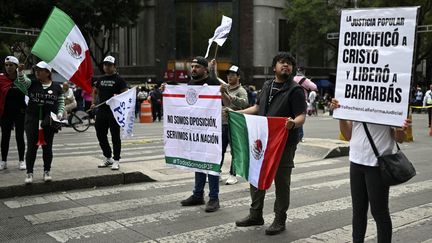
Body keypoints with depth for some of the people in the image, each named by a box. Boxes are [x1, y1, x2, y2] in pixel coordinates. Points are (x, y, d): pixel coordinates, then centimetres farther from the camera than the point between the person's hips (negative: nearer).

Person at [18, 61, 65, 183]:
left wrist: (60, 113, -9)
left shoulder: (57, 87, 4)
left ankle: (47, 172, 19)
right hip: (32, 120, 0)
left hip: (49, 121, 0)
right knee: (31, 147, 1)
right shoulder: (32, 84, 4)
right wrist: (20, 71, -35)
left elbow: (61, 103, 8)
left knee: (47, 147, 7)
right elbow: (22, 81, -16)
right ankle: (29, 173, 6)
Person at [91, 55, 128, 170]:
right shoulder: (100, 79, 15)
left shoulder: (119, 79, -3)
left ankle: (116, 160, 6)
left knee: (115, 136, -1)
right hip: (101, 110, 6)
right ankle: (107, 158, 25)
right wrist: (93, 103, 14)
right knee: (101, 135, 10)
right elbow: (95, 91, 27)